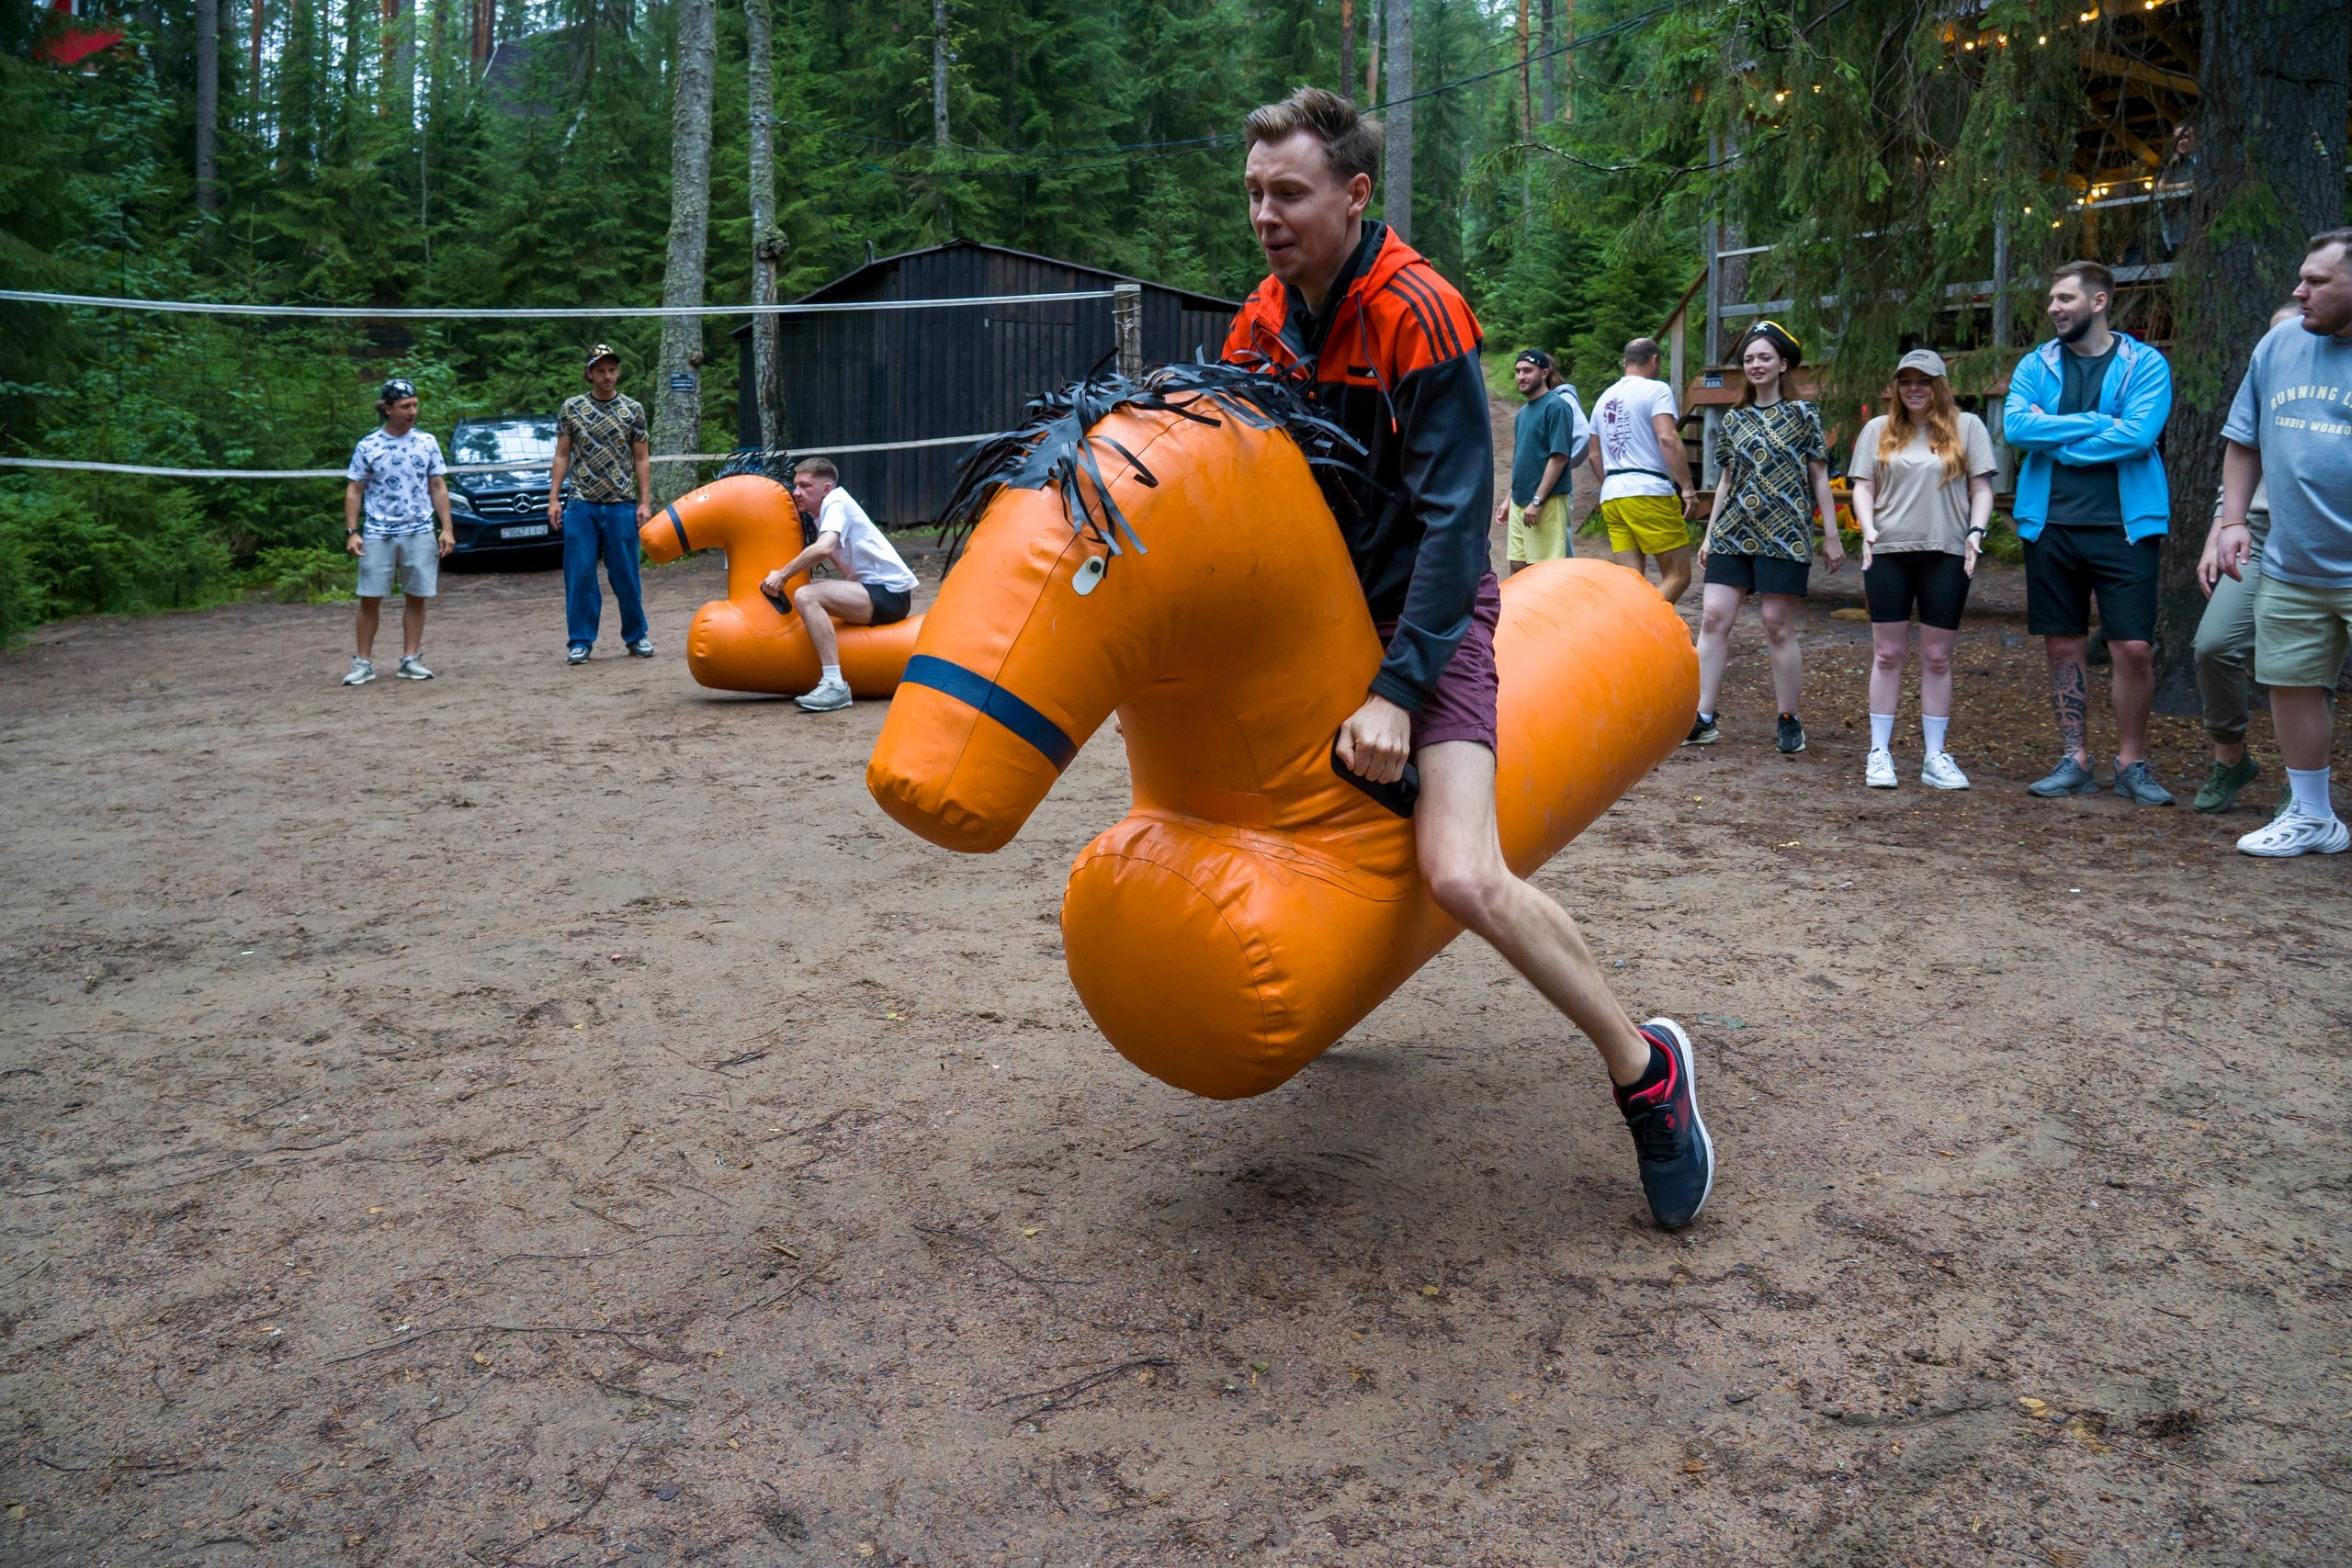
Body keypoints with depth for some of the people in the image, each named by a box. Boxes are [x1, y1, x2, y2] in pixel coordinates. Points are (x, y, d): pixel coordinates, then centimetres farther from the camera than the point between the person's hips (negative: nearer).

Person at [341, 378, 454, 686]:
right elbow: (354, 491, 4)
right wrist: (351, 531, -4)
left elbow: (438, 488, 9)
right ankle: (363, 663, 7)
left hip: (419, 533, 2)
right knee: (369, 599, -1)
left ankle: (410, 660, 13)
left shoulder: (427, 443, 6)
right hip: (377, 534, -1)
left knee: (416, 598, 4)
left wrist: (447, 528, 1)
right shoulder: (367, 446, 1)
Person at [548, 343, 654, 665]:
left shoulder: (633, 409, 6)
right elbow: (562, 456, 8)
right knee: (580, 575, 1)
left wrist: (645, 502, 0)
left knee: (626, 575, 4)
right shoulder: (571, 408, 6)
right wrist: (554, 499, 1)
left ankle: (636, 636, 18)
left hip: (621, 506, 0)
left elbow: (642, 459, 7)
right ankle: (580, 641, 9)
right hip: (581, 506, 0)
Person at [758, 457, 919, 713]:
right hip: (874, 589, 10)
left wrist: (782, 575, -18)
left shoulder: (837, 503, -10)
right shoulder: (822, 514, 19)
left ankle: (834, 684, -32)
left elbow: (823, 548, -27)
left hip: (891, 593, -10)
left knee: (806, 596, -25)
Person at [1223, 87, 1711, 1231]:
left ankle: (1643, 1065, -1)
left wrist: (1396, 694, -26)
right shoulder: (1265, 319, 4)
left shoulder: (1417, 314, -19)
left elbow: (1453, 516, -22)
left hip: (1423, 617, -8)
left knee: (1464, 879, -23)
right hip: (1318, 615, 8)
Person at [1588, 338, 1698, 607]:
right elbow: (1667, 438, -15)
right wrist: (1688, 489, -14)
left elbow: (1594, 453, 24)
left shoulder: (1604, 398, 20)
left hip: (1611, 496, 7)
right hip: (1649, 493, -7)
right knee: (1677, 577, -3)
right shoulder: (1656, 390, -2)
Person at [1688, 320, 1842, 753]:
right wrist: (1709, 533, 16)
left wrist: (1831, 536, 0)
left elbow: (1820, 479, 2)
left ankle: (1789, 721, 10)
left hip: (1784, 536, -4)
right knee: (1713, 618, -5)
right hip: (1733, 534, 4)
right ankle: (1703, 718, -2)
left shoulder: (1803, 416, 2)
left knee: (1778, 627, -3)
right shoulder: (1734, 420, 13)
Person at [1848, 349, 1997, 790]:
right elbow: (1862, 487, 8)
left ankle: (1935, 756, 9)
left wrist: (1976, 531, -9)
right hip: (1888, 554, 1)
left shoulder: (1967, 427, 8)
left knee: (1937, 657, 3)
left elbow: (1981, 488, 6)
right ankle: (1880, 752, 8)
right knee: (1888, 654, 2)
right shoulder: (1878, 430, 12)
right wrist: (1868, 529, -8)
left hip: (1946, 555, -1)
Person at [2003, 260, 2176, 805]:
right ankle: (2076, 761, 17)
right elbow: (2015, 426, -7)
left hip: (2123, 524, -3)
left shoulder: (2144, 364, 1)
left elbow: (2138, 434, -14)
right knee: (2063, 646, 7)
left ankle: (2132, 764, 10)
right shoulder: (2036, 365, 9)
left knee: (2133, 647, -4)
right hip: (2050, 524, 3)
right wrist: (2098, 422, -10)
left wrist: (2057, 442, -7)